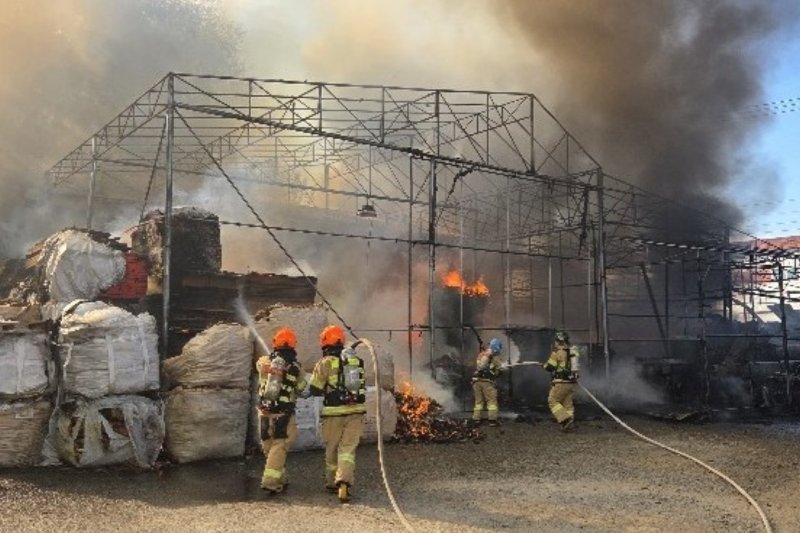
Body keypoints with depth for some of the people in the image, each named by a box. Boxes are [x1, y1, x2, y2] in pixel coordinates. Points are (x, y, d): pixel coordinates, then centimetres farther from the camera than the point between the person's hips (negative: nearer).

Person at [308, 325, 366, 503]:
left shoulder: (326, 362, -7)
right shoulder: (357, 360, 7)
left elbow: (315, 389, -5)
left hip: (334, 412, -3)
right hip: (356, 410, 3)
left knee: (332, 448, 15)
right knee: (348, 448, 2)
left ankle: (332, 481, 28)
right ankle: (345, 481, -16)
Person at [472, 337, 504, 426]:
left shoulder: (481, 354, 13)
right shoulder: (495, 357, -3)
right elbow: (497, 370, 1)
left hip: (476, 380, 5)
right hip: (487, 381, -5)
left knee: (478, 401, 13)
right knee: (492, 401, 3)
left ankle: (476, 418, 13)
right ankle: (492, 419, 1)